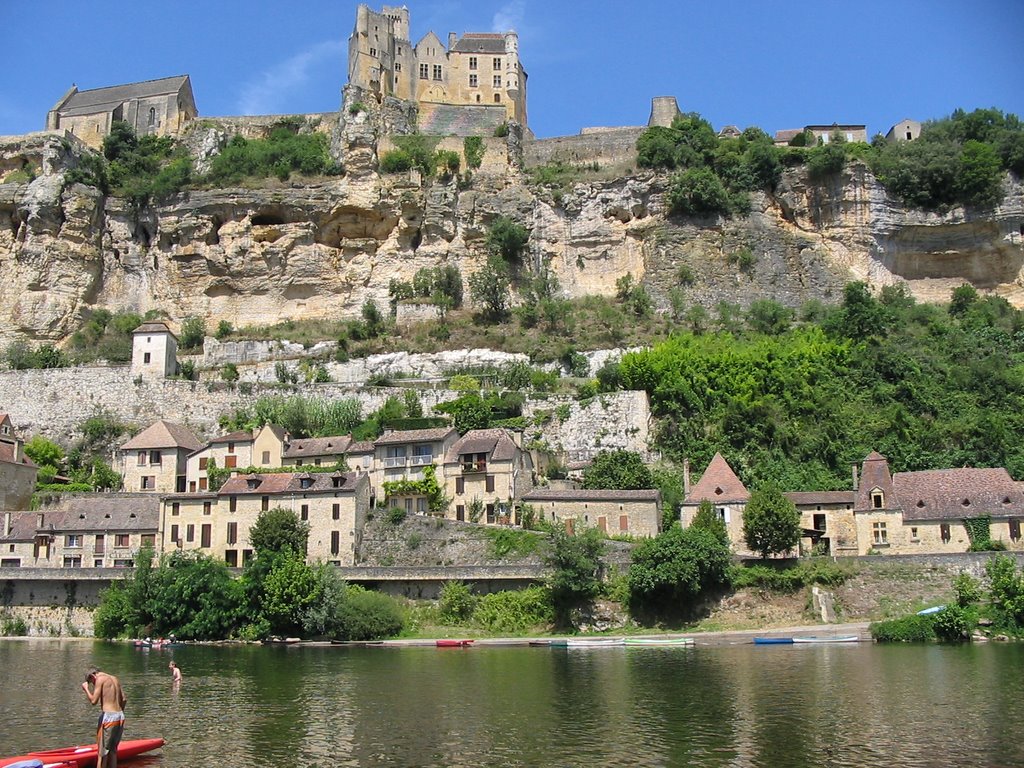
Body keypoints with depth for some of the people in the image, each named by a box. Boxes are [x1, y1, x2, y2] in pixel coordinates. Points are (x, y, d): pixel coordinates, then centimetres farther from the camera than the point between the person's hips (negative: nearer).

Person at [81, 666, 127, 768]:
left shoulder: (100, 679, -6)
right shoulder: (115, 679, 16)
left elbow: (93, 701, -13)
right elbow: (124, 699, 15)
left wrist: (86, 689, 1)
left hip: (108, 716, -7)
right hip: (120, 717, 7)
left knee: (102, 752, 0)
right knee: (113, 750, 16)